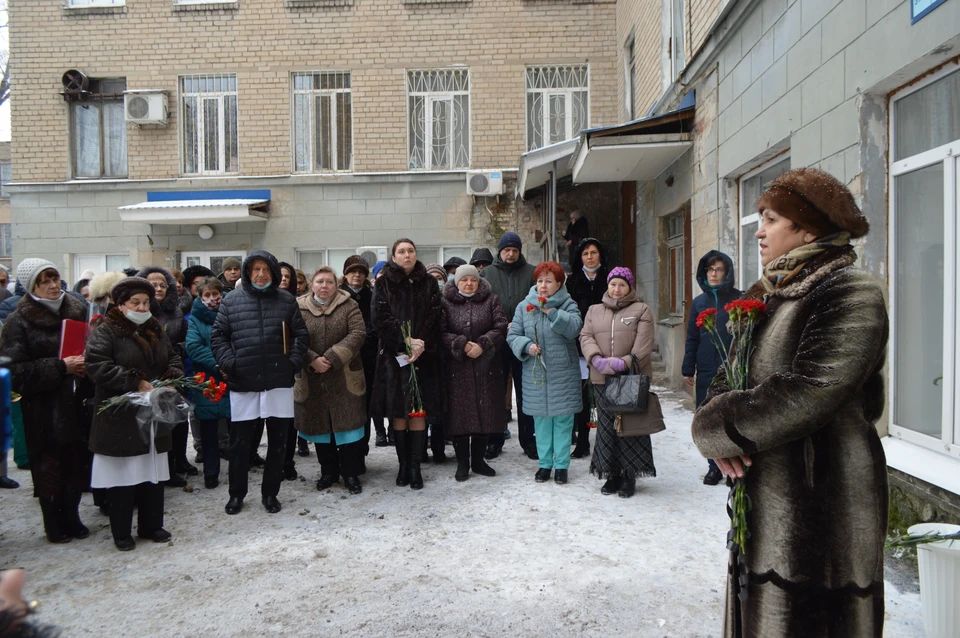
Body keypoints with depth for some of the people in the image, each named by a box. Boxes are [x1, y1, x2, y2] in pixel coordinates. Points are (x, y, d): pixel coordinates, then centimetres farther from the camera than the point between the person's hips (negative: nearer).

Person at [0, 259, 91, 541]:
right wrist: (60, 367, -19)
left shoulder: (76, 310, 7)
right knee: (49, 466, 5)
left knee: (77, 463, 8)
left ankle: (71, 518, 26)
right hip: (43, 408, -3)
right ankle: (54, 525, 21)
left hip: (75, 402, 4)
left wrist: (85, 364, -3)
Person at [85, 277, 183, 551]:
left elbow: (174, 359, 17)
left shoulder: (156, 330, 12)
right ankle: (121, 533, 17)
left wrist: (171, 378, -4)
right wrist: (135, 382, -21)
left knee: (154, 473, 11)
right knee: (123, 476, 2)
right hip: (120, 418, -6)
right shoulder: (105, 331, -8)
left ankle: (151, 525, 25)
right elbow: (97, 366, -20)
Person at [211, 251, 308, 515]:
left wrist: (294, 362, -7)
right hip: (243, 383, 0)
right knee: (239, 442, 9)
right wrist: (229, 363, -9)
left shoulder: (287, 301, 4)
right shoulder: (231, 301, 3)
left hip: (279, 381, 1)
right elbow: (217, 336, 4)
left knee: (278, 441, 9)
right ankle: (236, 493, 26)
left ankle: (270, 492, 24)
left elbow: (301, 335, 6)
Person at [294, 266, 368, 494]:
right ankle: (328, 472, 26)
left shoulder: (349, 305, 0)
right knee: (320, 426, 12)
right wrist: (312, 360, -18)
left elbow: (358, 334, -12)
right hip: (312, 379, 2)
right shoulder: (298, 308, 4)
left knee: (347, 425, 3)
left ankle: (351, 474, 16)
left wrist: (332, 358, -20)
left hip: (345, 378, -2)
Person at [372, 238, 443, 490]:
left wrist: (420, 344, -14)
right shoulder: (384, 283, 6)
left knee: (418, 410, -1)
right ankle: (403, 464, 12)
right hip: (394, 355, 0)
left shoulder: (429, 283, 9)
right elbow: (383, 318, -5)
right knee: (398, 411, 2)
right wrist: (406, 341, -17)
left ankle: (415, 467, 4)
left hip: (423, 355, 1)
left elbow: (435, 316, 0)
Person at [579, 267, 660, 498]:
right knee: (607, 426, 5)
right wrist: (596, 359, -13)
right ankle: (612, 475, 16)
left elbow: (644, 343, -6)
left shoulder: (641, 310, 5)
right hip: (602, 378, 3)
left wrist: (625, 363, -19)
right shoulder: (594, 310, 17)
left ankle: (629, 476, 11)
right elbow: (585, 337, 5)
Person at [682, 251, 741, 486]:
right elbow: (692, 338, 12)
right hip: (706, 371, 3)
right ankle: (714, 466, 20)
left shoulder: (739, 299, -1)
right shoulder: (699, 302, 9)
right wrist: (688, 369, 10)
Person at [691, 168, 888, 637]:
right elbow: (729, 376, 13)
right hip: (764, 497, 8)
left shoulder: (852, 294, -13)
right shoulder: (770, 295, 14)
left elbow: (811, 390, -24)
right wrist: (717, 427, -8)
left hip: (819, 505, -8)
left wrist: (719, 429, -14)